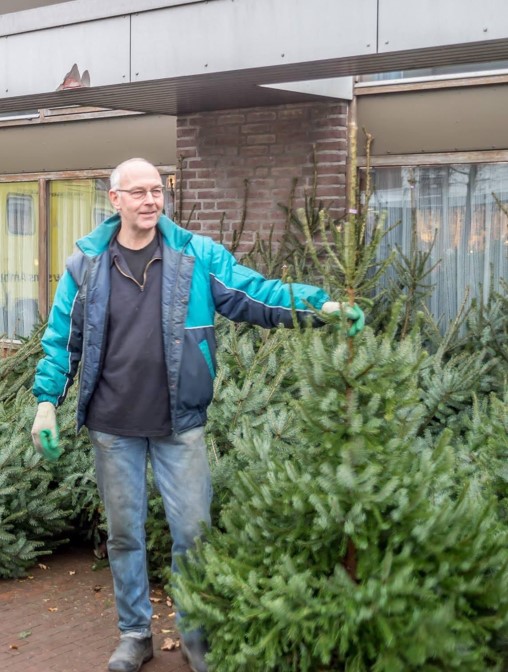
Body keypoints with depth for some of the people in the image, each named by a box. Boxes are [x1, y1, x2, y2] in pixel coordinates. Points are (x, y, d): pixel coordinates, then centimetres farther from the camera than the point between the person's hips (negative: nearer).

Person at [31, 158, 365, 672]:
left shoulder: (196, 255, -2)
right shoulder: (86, 261, 1)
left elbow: (256, 294, -5)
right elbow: (62, 339, 5)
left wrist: (319, 304, -17)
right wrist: (47, 401, -2)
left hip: (180, 423, -1)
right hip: (112, 426, 1)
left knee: (192, 531, 5)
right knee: (124, 533, 12)